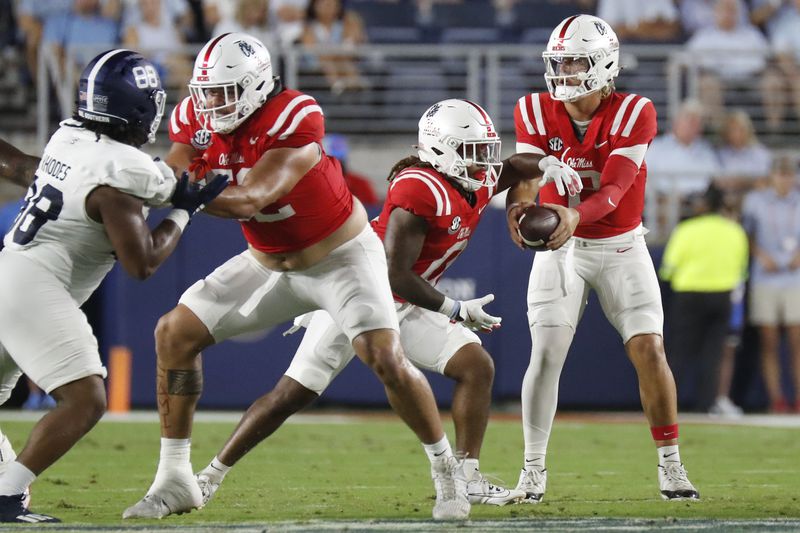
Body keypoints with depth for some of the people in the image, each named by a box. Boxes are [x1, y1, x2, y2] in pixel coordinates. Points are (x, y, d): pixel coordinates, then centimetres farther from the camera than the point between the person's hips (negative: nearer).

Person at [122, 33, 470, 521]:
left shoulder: (295, 120, -29)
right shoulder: (204, 122, -9)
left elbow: (248, 200, -36)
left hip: (341, 256, -6)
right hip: (270, 263, 6)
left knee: (386, 359, -21)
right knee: (175, 333, -1)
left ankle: (447, 473, 1)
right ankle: (175, 480, 4)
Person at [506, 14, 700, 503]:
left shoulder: (633, 114, -17)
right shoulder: (537, 112, -9)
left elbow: (614, 188, -27)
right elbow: (526, 171, -20)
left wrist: (574, 215, -46)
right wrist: (519, 205, -44)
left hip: (621, 247, -1)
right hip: (560, 248, 1)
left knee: (649, 351, -7)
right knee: (546, 353, -11)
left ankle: (671, 466, 7)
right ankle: (533, 469, 0)